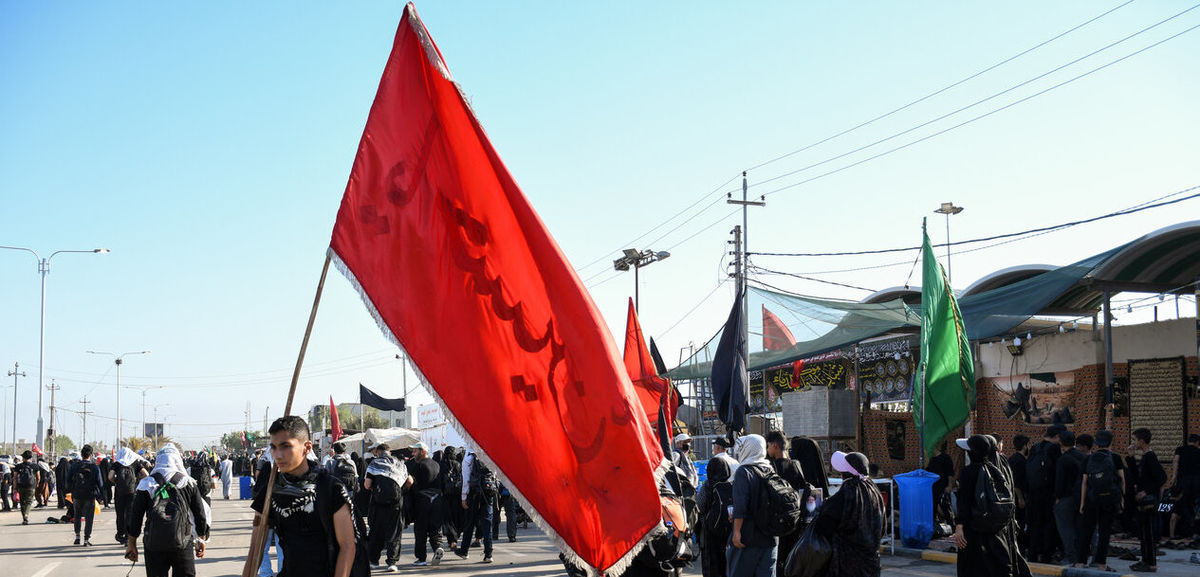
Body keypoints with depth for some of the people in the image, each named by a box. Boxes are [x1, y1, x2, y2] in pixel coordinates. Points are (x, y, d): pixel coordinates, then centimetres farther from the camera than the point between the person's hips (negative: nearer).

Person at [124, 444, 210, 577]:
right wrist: (202, 540, 19)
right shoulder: (188, 483, 2)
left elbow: (135, 515, 3)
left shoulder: (146, 484, 1)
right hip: (182, 543, 0)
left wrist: (131, 543, 13)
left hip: (154, 546, 0)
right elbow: (200, 515, 6)